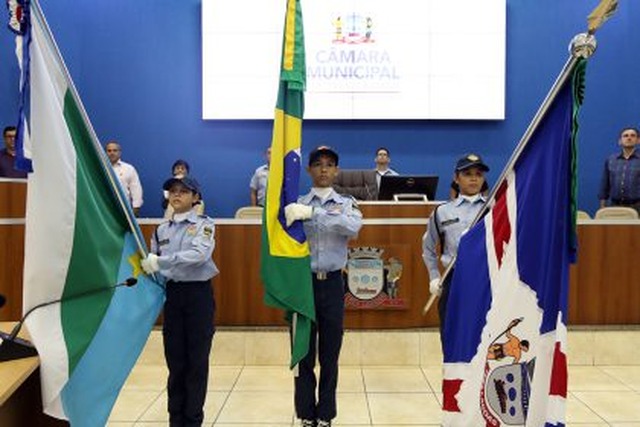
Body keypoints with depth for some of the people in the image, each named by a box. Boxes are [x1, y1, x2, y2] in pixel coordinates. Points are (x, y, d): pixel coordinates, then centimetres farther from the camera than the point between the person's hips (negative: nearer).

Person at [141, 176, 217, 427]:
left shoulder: (204, 224, -3)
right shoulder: (161, 230, 11)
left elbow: (199, 255, -21)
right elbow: (152, 265, 11)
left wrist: (160, 261, -26)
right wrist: (145, 267, -10)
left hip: (198, 293, -3)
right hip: (171, 294, 4)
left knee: (197, 359, 3)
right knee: (175, 358, 9)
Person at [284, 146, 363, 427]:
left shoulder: (347, 203, 2)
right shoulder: (296, 204, 5)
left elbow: (353, 227, -20)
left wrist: (312, 213, -29)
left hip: (333, 284, 0)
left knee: (330, 354, 10)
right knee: (304, 353, 8)